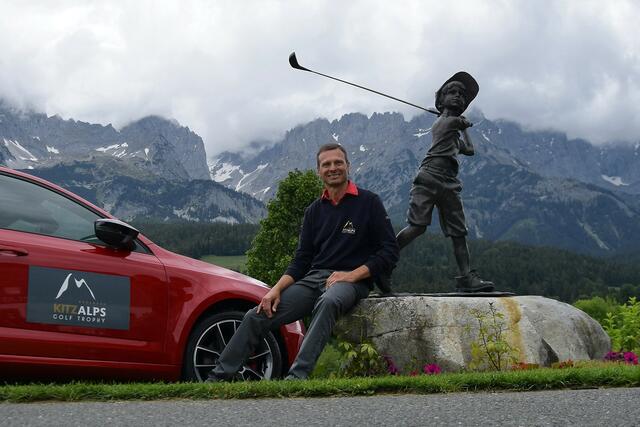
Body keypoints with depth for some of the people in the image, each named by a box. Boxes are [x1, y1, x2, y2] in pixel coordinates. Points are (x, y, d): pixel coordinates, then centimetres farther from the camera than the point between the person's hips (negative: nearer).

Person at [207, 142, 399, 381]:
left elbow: (389, 252, -2)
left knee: (328, 302, -41)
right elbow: (302, 260, 16)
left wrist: (353, 274, -14)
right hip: (313, 278, 5)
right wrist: (277, 288, -1)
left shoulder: (369, 202, 3)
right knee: (257, 316, -11)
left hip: (351, 281, -5)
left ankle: (297, 376, -48)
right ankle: (218, 378, -7)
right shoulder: (314, 210, 19)